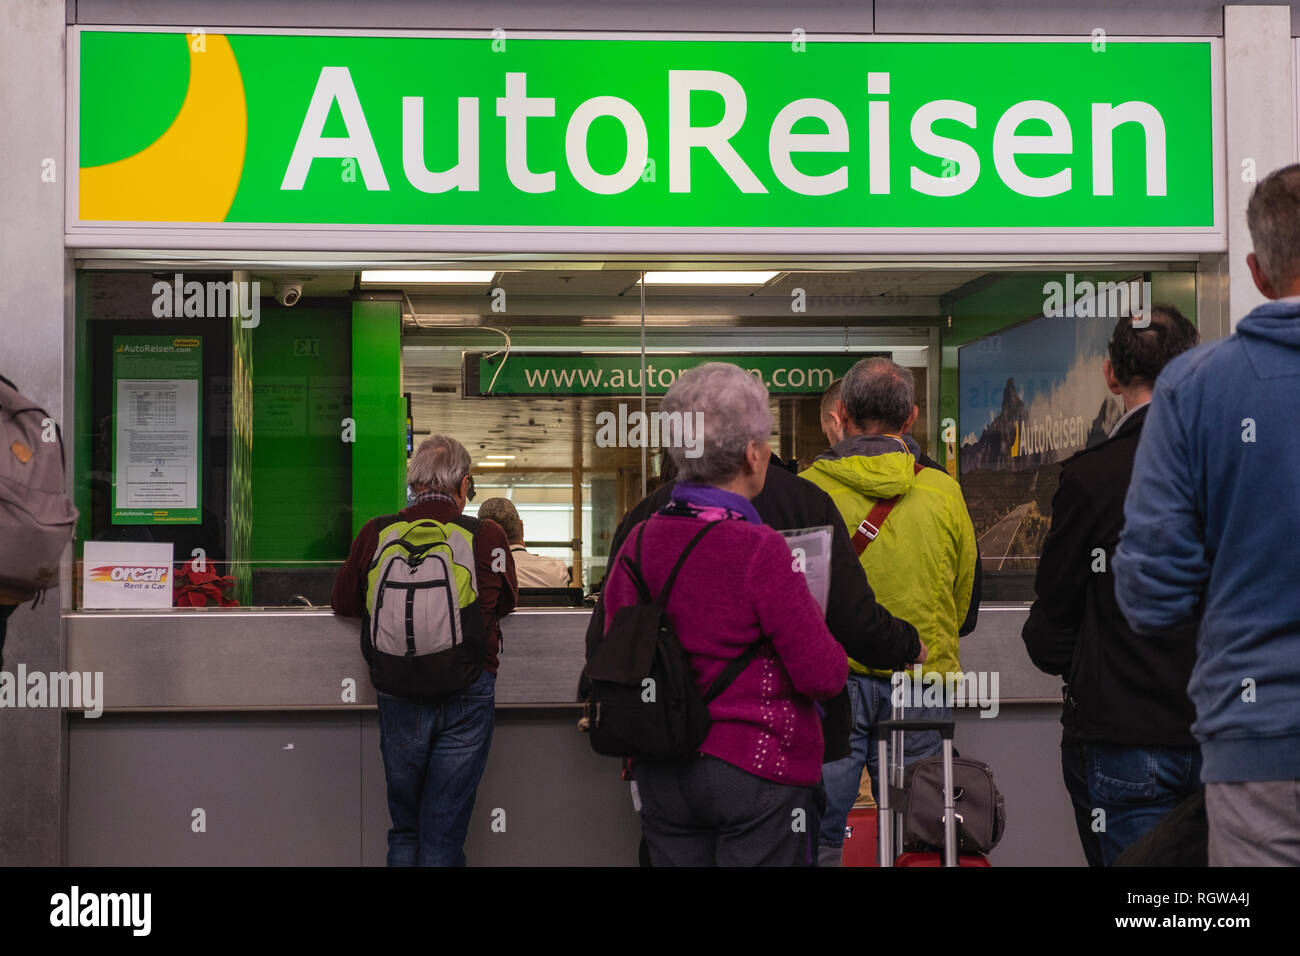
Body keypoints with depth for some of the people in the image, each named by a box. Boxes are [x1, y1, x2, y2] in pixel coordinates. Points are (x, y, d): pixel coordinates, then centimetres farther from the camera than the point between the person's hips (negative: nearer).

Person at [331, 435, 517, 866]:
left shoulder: (375, 534, -2)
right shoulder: (488, 536, -5)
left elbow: (343, 603, 13)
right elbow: (506, 602, 13)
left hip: (399, 695, 2)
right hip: (468, 695, -1)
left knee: (405, 830, 15)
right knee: (443, 836, 5)